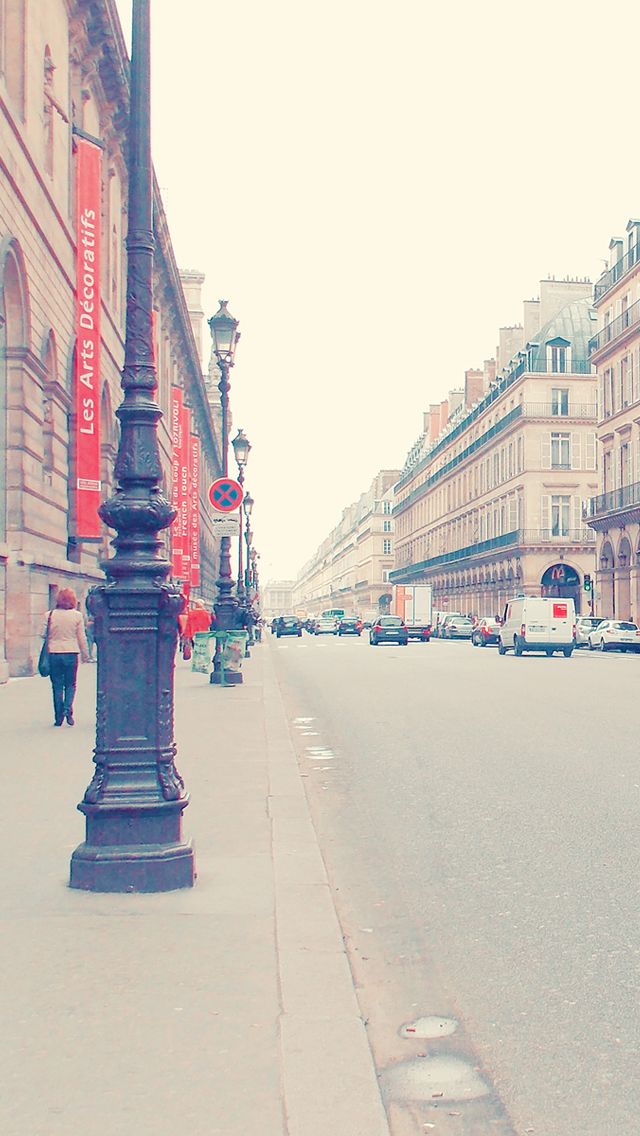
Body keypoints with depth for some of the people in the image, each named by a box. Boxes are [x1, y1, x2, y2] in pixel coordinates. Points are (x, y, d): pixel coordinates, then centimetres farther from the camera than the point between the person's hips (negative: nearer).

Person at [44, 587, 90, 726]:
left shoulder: (50, 615, -2)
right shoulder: (77, 615, -3)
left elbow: (44, 635, 1)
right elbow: (82, 638, 2)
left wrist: (45, 654, 15)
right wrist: (85, 656, 11)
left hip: (54, 654, 1)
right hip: (71, 653, -1)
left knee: (57, 686, 8)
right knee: (70, 685, 12)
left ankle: (58, 717, 9)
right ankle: (68, 709, -10)